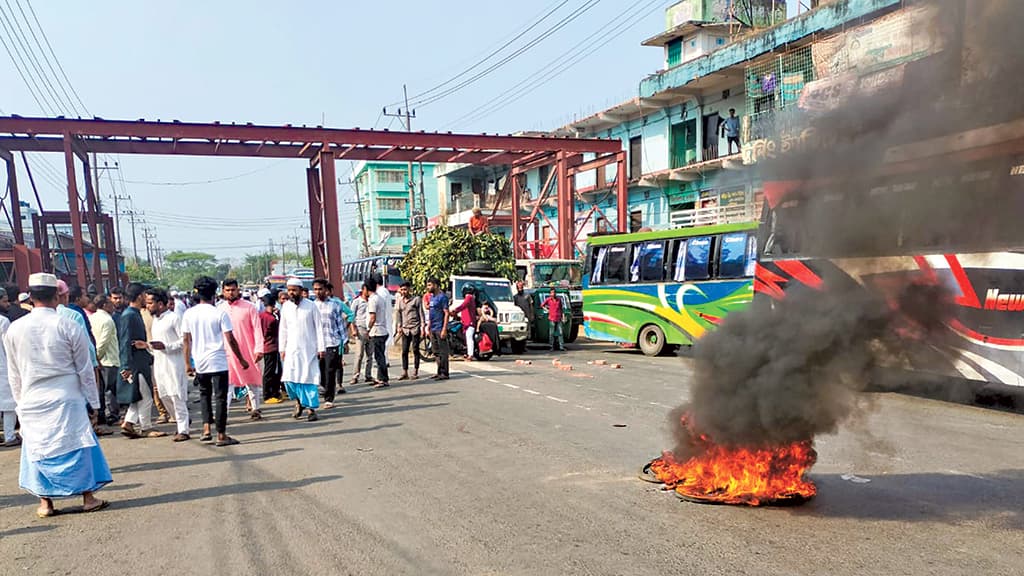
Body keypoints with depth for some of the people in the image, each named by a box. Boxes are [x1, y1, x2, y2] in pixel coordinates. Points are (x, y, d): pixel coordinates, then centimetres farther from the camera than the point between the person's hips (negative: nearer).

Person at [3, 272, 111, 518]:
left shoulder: (14, 329, -1)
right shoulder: (69, 326, -10)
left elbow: (14, 375, 7)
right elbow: (85, 369, -4)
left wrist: (20, 401, 18)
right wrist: (93, 401, 4)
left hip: (32, 400, 3)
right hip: (67, 399, -2)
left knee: (37, 448, 12)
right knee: (76, 445, 6)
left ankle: (45, 502, 17)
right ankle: (88, 497, 12)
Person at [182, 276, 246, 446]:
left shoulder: (189, 314, 1)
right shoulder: (220, 313, -9)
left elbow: (186, 340, 3)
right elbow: (230, 339, -10)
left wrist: (187, 363, 10)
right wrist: (241, 360, -1)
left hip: (199, 362, 4)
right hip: (218, 361, -4)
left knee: (204, 394, 21)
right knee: (220, 397, 2)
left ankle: (206, 429, 12)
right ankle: (221, 435, 4)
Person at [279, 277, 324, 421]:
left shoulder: (311, 306, -5)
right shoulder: (285, 307, 3)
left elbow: (318, 328, -3)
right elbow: (283, 329, 9)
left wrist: (321, 348, -6)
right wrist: (282, 349, 6)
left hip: (308, 349, -3)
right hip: (291, 349, 3)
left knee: (309, 379, -3)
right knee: (289, 379, -2)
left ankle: (311, 409, 5)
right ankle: (299, 402, 23)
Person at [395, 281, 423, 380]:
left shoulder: (416, 299, -2)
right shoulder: (399, 301, 11)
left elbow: (421, 313, -2)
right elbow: (399, 314, 16)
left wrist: (422, 326, -8)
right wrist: (399, 326, 8)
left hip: (415, 328, -4)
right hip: (405, 329, 4)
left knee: (415, 350, 1)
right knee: (404, 351, 2)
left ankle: (415, 373, 6)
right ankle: (404, 373, 6)